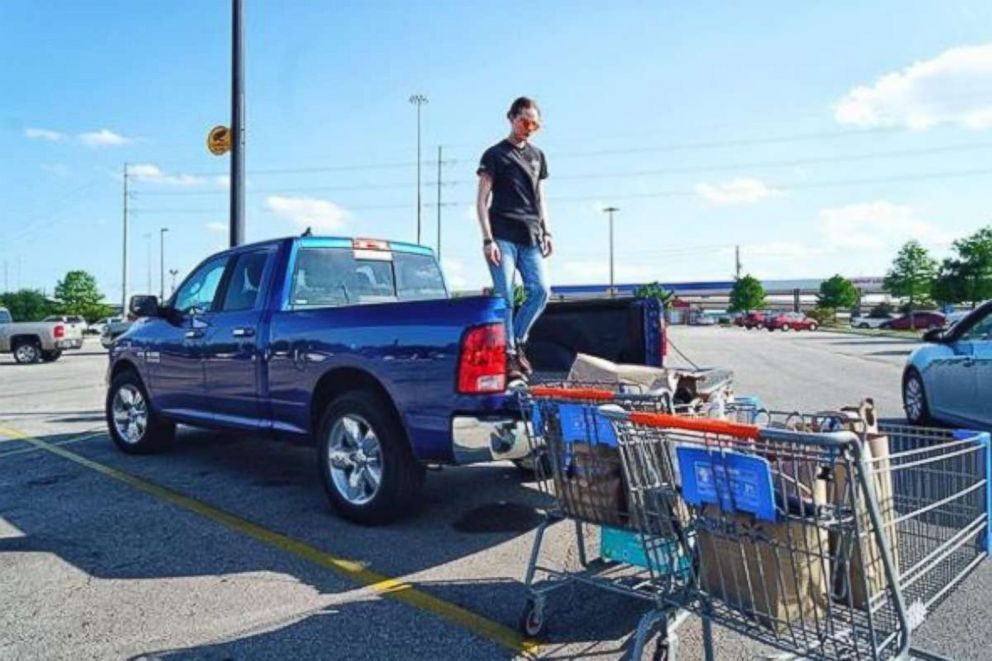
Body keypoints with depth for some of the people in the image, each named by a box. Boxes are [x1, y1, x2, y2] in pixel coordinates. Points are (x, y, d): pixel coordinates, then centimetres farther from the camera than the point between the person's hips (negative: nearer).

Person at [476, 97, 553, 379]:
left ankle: (518, 342, 12)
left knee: (540, 291, -6)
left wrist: (546, 232, 13)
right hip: (502, 235, -5)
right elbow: (482, 200, 0)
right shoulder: (495, 155, 4)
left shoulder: (537, 156, 20)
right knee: (505, 297, -7)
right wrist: (488, 239, -10)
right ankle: (508, 355, 1)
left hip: (531, 237, 5)